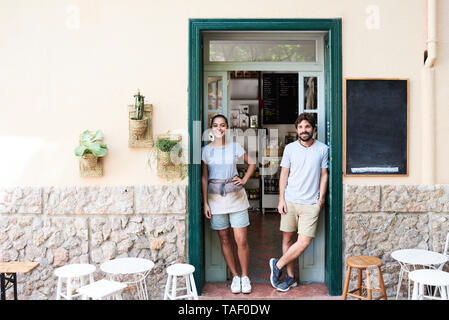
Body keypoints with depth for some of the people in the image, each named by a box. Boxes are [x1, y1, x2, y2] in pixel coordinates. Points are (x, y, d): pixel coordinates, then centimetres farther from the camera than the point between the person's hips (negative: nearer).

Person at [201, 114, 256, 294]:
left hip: (236, 197, 0)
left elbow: (252, 163, 15)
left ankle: (245, 276, 17)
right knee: (224, 240, 8)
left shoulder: (235, 147, 2)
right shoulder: (206, 150, 2)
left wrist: (244, 180, 1)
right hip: (216, 199, 1)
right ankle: (235, 276, 22)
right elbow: (204, 177, 2)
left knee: (241, 240, -1)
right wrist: (205, 203, -1)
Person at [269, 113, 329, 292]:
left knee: (304, 241, -8)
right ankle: (290, 277, 20)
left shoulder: (323, 149, 3)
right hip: (290, 201, 1)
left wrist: (321, 198, 0)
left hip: (311, 203, 0)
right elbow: (284, 174, 5)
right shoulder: (290, 148, 3)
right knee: (287, 238, 5)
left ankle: (278, 265, 11)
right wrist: (281, 199, -1)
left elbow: (324, 175, 7)